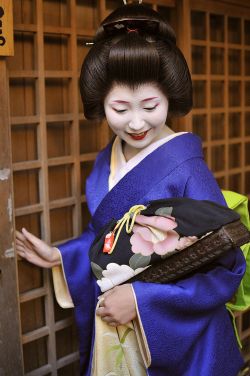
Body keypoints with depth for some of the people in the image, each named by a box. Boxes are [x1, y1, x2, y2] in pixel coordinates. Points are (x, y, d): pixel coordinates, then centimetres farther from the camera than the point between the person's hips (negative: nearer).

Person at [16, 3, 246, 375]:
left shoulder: (185, 170, -24)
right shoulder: (106, 162, -4)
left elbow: (226, 270, -21)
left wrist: (142, 300, -23)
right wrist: (60, 257, 0)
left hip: (178, 341, -5)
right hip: (113, 325, 6)